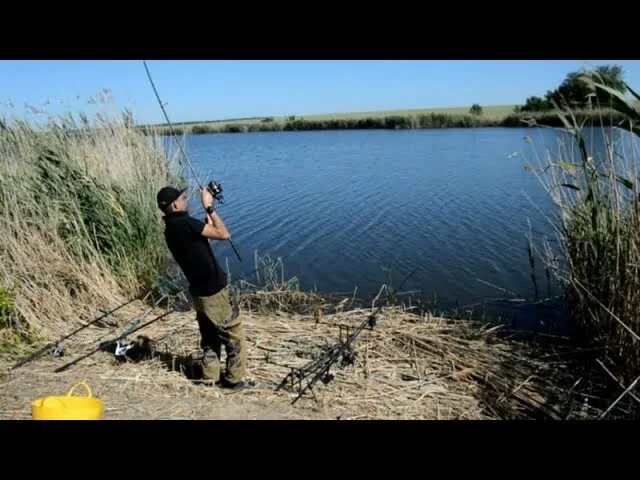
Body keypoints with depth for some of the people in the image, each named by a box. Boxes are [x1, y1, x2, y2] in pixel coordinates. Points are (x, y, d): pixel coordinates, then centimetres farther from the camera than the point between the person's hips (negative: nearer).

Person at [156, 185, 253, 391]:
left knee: (210, 337, 21)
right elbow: (223, 234, -19)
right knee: (235, 335, 5)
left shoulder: (171, 228, 8)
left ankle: (210, 377, 29)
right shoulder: (184, 223, -20)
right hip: (213, 291, -9)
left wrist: (207, 212, 12)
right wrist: (209, 207, -12)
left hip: (199, 292, 9)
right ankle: (234, 379, 14)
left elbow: (205, 232, 17)